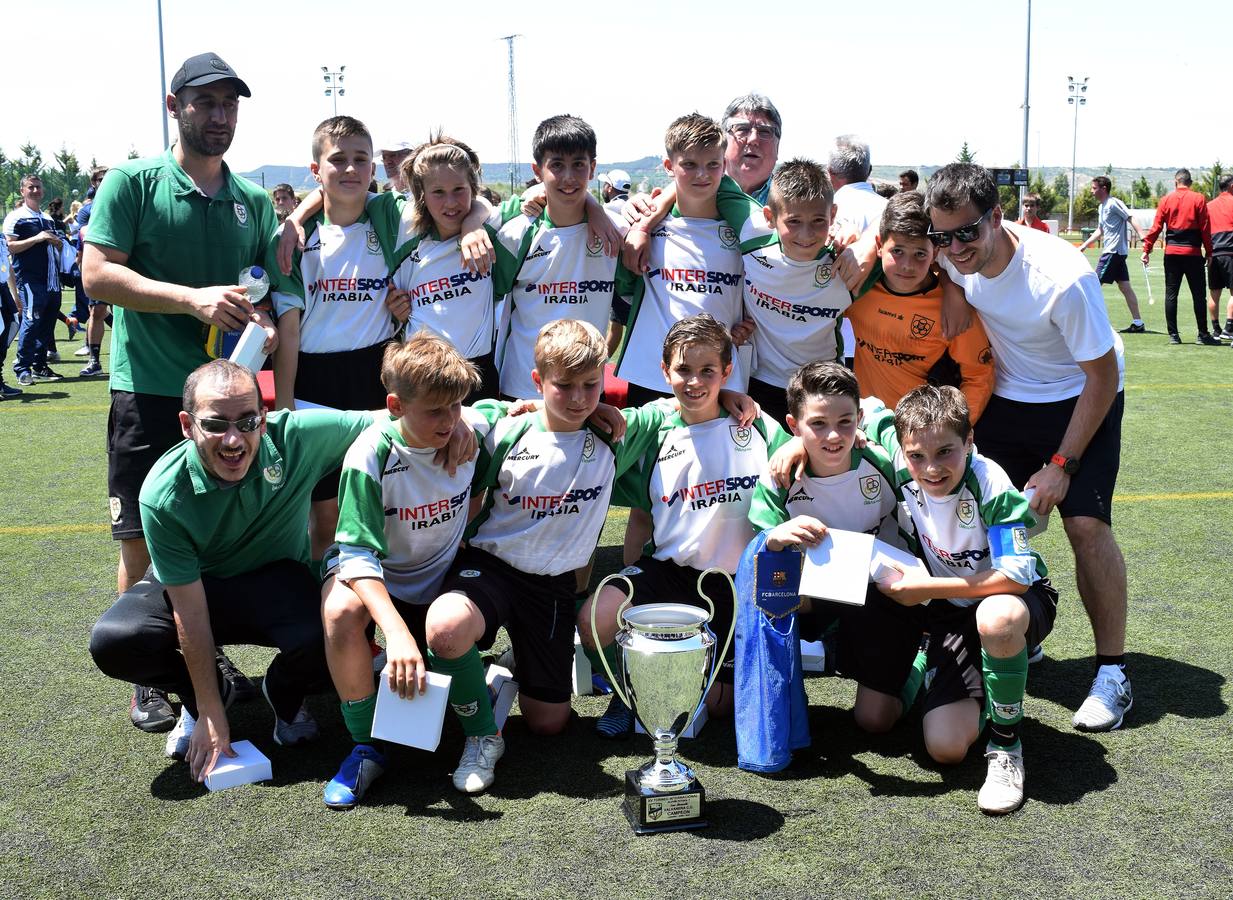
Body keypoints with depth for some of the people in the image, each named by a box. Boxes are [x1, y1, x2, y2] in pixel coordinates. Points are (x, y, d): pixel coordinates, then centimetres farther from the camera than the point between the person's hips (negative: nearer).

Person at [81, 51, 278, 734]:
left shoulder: (254, 200, 12)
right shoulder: (132, 182, -2)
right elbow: (97, 274, -10)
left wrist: (266, 325, -4)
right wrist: (194, 299, -20)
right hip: (149, 392, -4)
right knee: (144, 541, 1)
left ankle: (210, 656, 27)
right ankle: (147, 680, 13)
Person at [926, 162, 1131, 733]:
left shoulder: (1063, 277, -33)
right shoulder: (951, 259, -19)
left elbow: (1103, 375, -21)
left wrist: (1062, 463, -19)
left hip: (1081, 401, -5)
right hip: (1005, 397, 5)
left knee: (1086, 523, -15)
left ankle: (1112, 673, -4)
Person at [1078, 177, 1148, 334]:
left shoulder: (1114, 203, -10)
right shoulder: (1102, 207, 18)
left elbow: (1131, 219, -17)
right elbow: (1100, 231, 27)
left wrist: (1143, 238, -26)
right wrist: (1084, 246, 26)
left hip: (1114, 251, -9)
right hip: (1111, 251, 9)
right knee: (1124, 286, 6)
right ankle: (1138, 323, 5)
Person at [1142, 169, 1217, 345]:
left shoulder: (1166, 200, 4)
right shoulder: (1198, 199, -1)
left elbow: (1156, 227, 1)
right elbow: (1205, 228, -2)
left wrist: (1147, 249, 5)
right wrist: (1208, 252, 4)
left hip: (1171, 253, 2)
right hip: (1193, 253, -2)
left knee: (1171, 294, 5)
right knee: (1198, 295, 3)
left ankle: (1173, 335, 4)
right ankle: (1203, 335, 4)